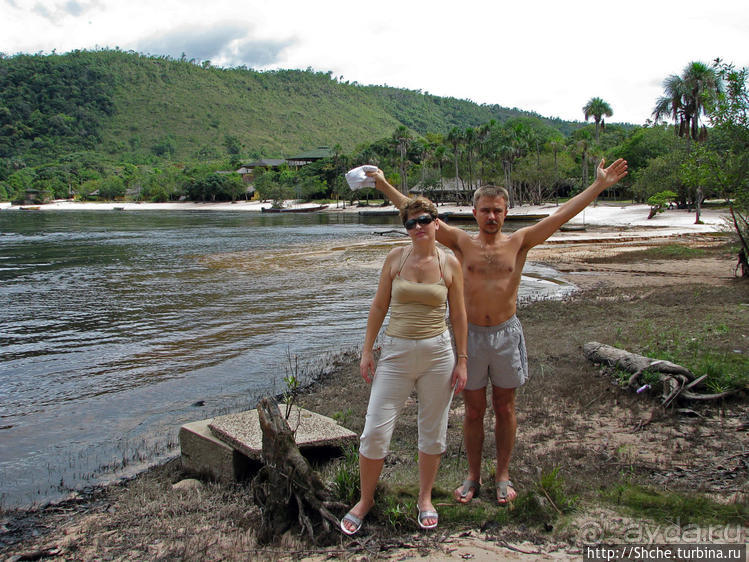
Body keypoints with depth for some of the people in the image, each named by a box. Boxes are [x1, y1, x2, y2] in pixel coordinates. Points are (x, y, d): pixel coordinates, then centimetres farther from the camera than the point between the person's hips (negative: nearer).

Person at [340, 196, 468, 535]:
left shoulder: (450, 264, -1)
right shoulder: (396, 258, 1)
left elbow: (458, 316, 4)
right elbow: (379, 306, 5)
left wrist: (462, 361, 3)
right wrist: (367, 350, 3)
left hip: (437, 354, 0)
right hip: (396, 353, 0)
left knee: (432, 431, 12)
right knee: (375, 431, -1)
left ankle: (425, 498, 33)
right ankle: (365, 499, 22)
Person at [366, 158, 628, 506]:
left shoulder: (519, 242, 0)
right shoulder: (461, 243, -1)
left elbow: (562, 214, -3)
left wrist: (599, 185, -6)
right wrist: (383, 185, -7)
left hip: (506, 334, 0)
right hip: (470, 334, 0)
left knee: (505, 409, 12)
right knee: (473, 411, 11)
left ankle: (503, 475, 28)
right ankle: (473, 476, 27)